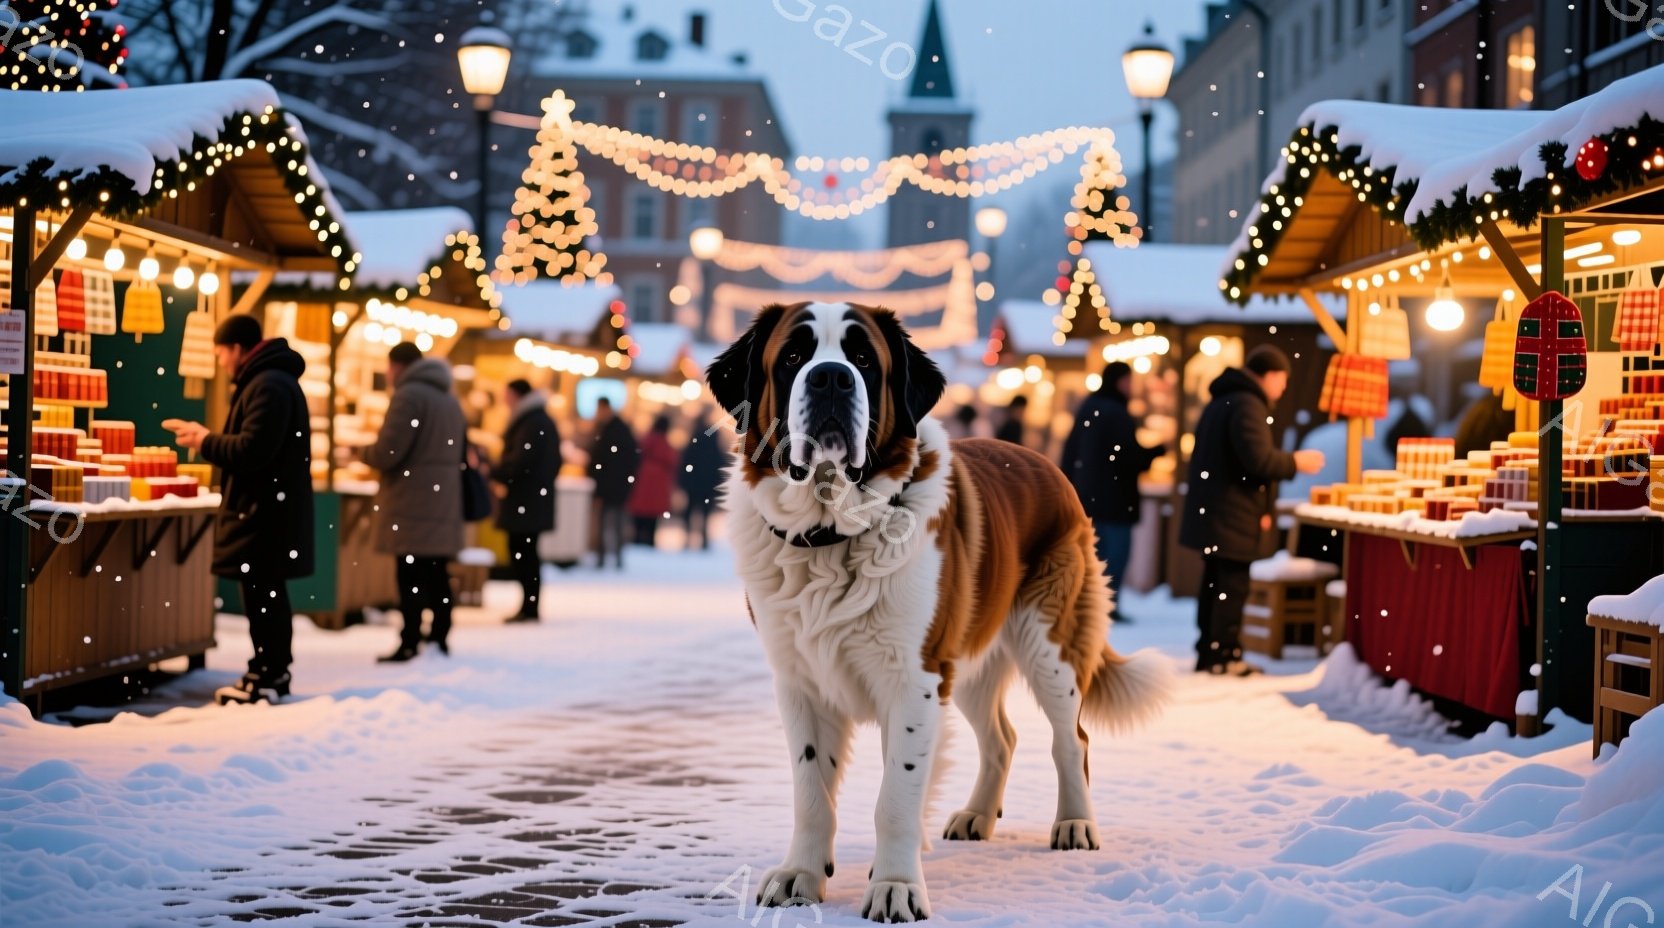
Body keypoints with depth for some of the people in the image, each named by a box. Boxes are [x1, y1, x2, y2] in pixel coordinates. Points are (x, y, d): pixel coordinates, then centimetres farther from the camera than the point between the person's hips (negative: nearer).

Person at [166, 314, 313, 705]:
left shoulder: (268, 386, -17)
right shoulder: (274, 380, 18)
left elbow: (252, 450, -23)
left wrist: (206, 442, -9)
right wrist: (207, 438, 13)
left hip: (265, 512, -11)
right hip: (269, 509, 11)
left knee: (262, 594, -7)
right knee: (268, 593, 15)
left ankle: (266, 678, -4)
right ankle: (273, 673, 22)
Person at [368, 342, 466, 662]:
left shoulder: (408, 395, -10)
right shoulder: (451, 400, 18)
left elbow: (388, 451, -17)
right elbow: (460, 451, 23)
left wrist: (365, 453, 2)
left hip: (412, 506, -8)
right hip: (444, 502, 8)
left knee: (411, 577, -8)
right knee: (437, 576, 11)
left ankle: (410, 645, -10)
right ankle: (440, 639, 13)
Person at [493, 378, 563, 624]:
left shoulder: (531, 424, -14)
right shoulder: (545, 422, 18)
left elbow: (519, 460, -21)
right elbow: (555, 461, 21)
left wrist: (495, 474, -10)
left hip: (524, 501, -10)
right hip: (537, 499, 10)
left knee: (523, 555, -8)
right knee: (524, 555, 11)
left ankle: (529, 608, -8)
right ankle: (529, 606, 13)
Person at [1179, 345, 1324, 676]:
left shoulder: (1223, 400, 17)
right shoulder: (1248, 405, -17)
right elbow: (1259, 460, -24)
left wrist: (1285, 461, 22)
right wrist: (1296, 462, -9)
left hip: (1213, 511, 10)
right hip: (1234, 515, -10)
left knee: (1215, 584, 14)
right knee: (1232, 586, -5)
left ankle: (1208, 652, 19)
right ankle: (1224, 656, -3)